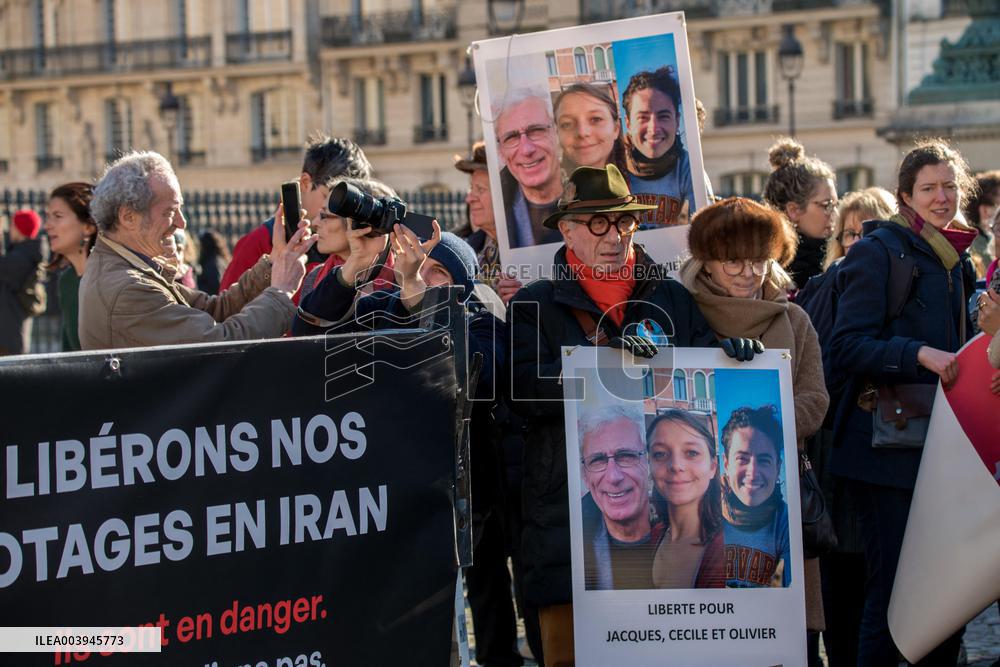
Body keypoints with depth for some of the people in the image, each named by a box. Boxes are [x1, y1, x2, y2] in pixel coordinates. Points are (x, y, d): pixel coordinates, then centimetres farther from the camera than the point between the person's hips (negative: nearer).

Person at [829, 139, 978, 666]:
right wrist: (920, 354, -24)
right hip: (890, 444, -7)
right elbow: (847, 347, -14)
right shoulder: (879, 251, -5)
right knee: (891, 586, -7)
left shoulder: (957, 258, 17)